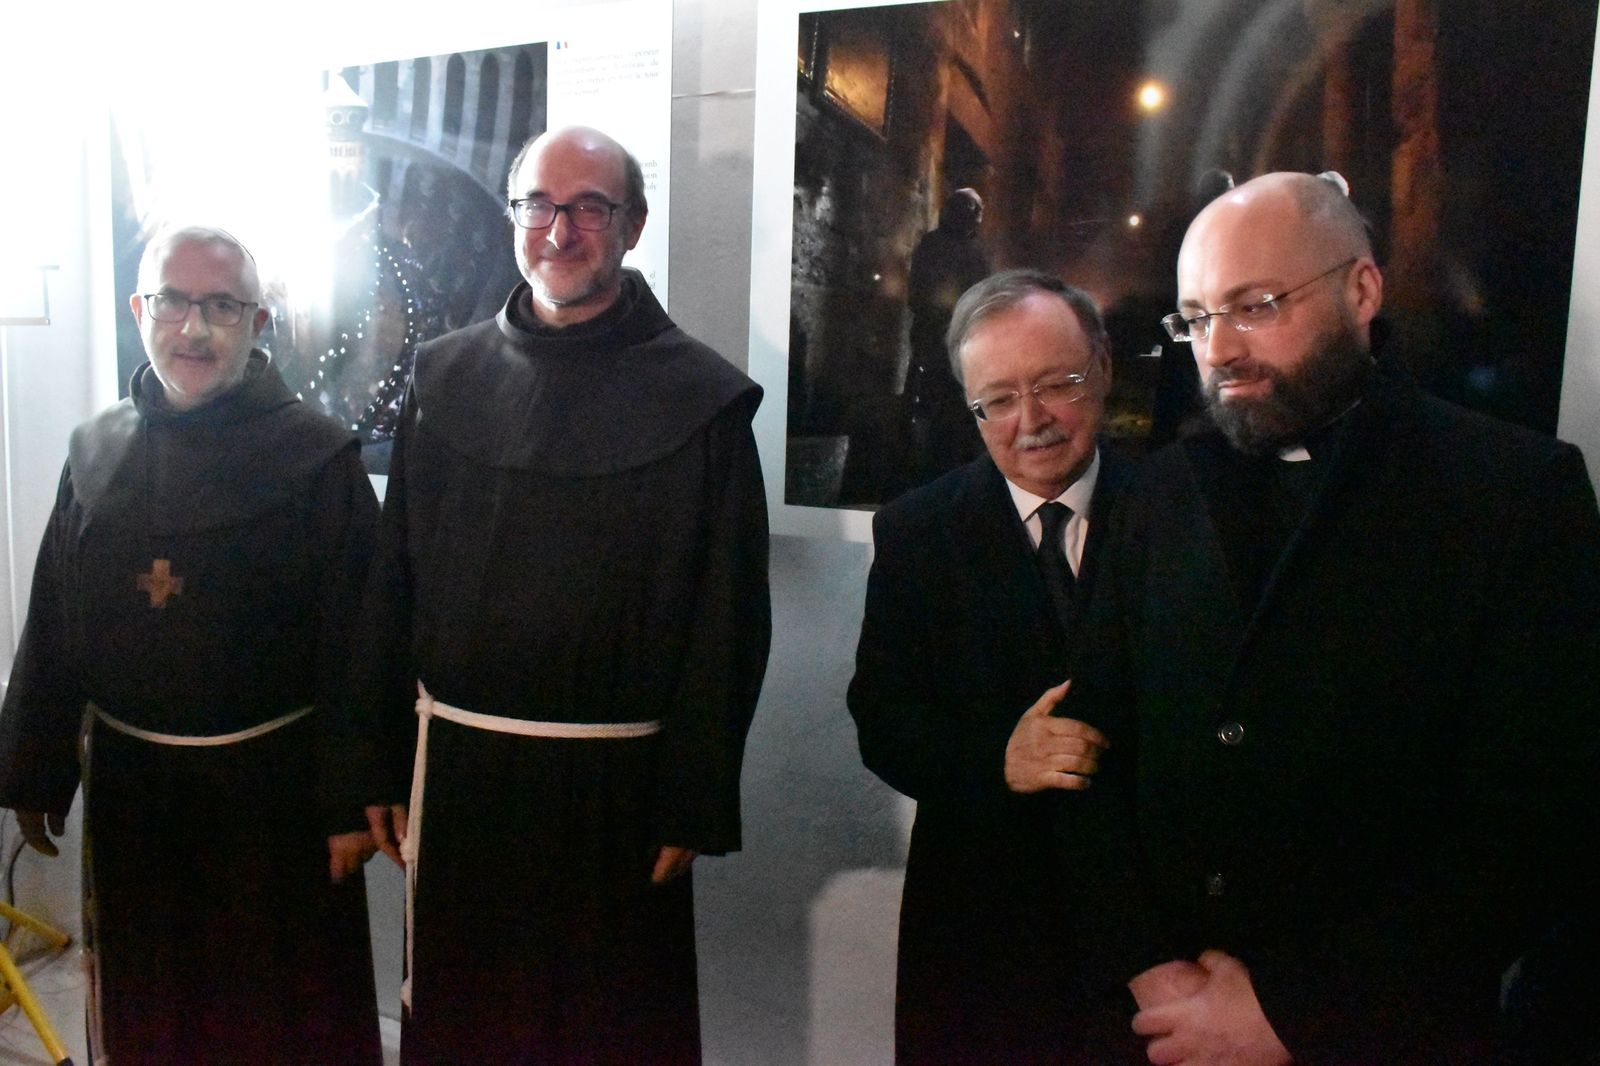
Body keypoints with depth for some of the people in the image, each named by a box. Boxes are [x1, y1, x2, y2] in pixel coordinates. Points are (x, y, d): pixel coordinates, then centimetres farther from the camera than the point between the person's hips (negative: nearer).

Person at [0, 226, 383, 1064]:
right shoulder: (97, 451, 3)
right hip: (127, 777, 5)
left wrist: (351, 804, -14)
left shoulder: (316, 456, -12)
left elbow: (354, 645, -13)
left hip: (270, 782, -4)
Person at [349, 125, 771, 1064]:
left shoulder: (702, 398, -6)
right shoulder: (445, 375, 5)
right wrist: (385, 765, 5)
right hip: (457, 767, 4)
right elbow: (395, 585, 6)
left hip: (616, 783, -3)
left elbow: (728, 623, -8)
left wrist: (695, 807, -8)